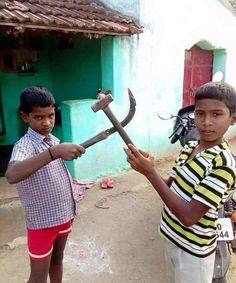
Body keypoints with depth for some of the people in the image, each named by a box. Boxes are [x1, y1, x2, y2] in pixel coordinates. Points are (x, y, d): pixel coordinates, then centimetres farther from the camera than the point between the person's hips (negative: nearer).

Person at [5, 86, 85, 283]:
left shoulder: (54, 140, 2)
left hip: (63, 215, 7)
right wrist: (54, 152, -52)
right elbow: (12, 175, -45)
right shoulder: (24, 145, -23)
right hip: (42, 221, -7)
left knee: (57, 261, 25)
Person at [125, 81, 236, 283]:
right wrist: (146, 164, -15)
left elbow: (189, 217, -31)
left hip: (193, 251, -7)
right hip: (172, 237, 7)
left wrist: (150, 172, -32)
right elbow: (171, 186, 4)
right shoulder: (189, 147, -4)